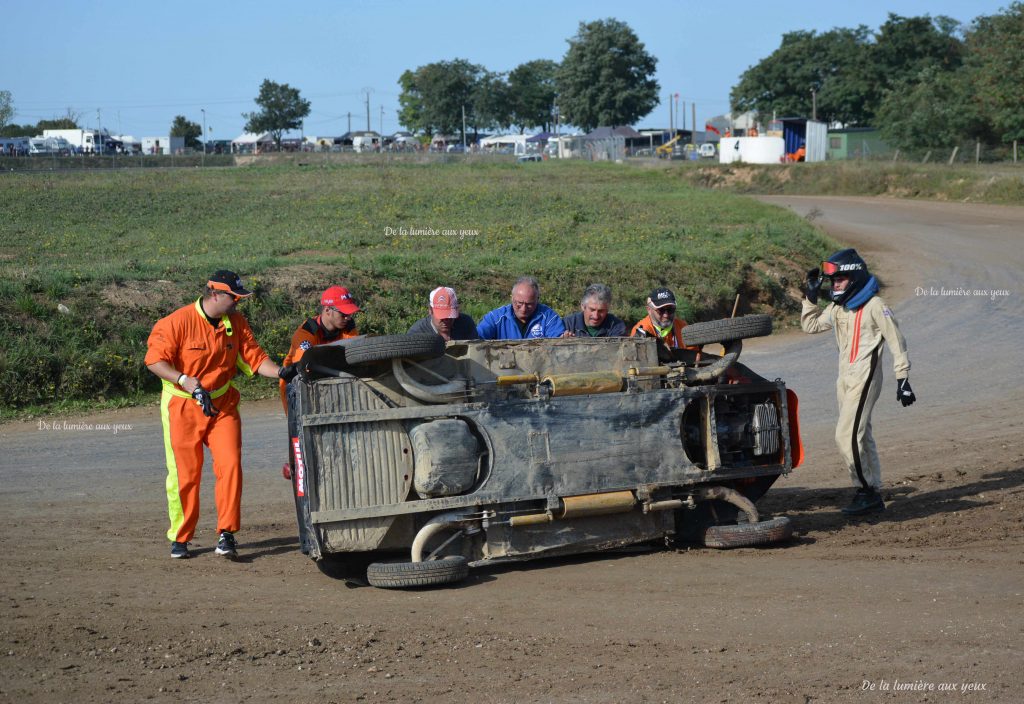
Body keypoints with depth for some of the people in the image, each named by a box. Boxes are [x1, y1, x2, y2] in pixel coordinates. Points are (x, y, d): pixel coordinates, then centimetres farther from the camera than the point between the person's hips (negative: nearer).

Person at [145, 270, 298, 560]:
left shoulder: (236, 322, 2)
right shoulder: (178, 321, -14)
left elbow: (254, 357, 2)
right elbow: (155, 361, -16)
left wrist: (281, 372, -17)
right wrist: (188, 382, -26)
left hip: (222, 405, 4)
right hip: (182, 406, -4)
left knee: (230, 465, -10)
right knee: (185, 473, 1)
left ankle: (226, 535, -4)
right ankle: (180, 539, 16)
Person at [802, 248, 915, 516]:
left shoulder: (874, 306, -11)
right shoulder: (837, 307, 12)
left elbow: (896, 342, -8)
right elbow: (810, 325, 23)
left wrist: (903, 380, -10)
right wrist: (811, 295, 11)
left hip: (865, 378, -8)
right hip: (844, 379, 8)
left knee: (847, 436, -14)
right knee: (861, 437, 10)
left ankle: (866, 491, -5)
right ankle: (873, 495, 15)